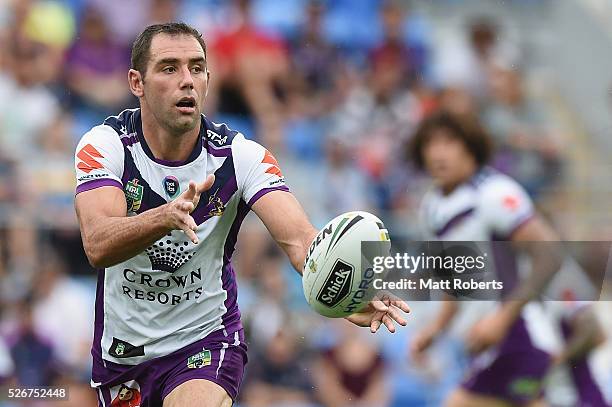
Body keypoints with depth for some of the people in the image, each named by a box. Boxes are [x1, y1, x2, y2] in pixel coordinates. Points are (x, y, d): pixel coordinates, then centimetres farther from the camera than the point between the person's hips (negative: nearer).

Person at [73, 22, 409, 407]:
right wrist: (167, 215, -51)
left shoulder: (242, 155, -13)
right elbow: (98, 246, -30)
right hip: (120, 344, 2)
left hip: (205, 342, -2)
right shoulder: (105, 144, -14)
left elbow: (298, 236, -28)